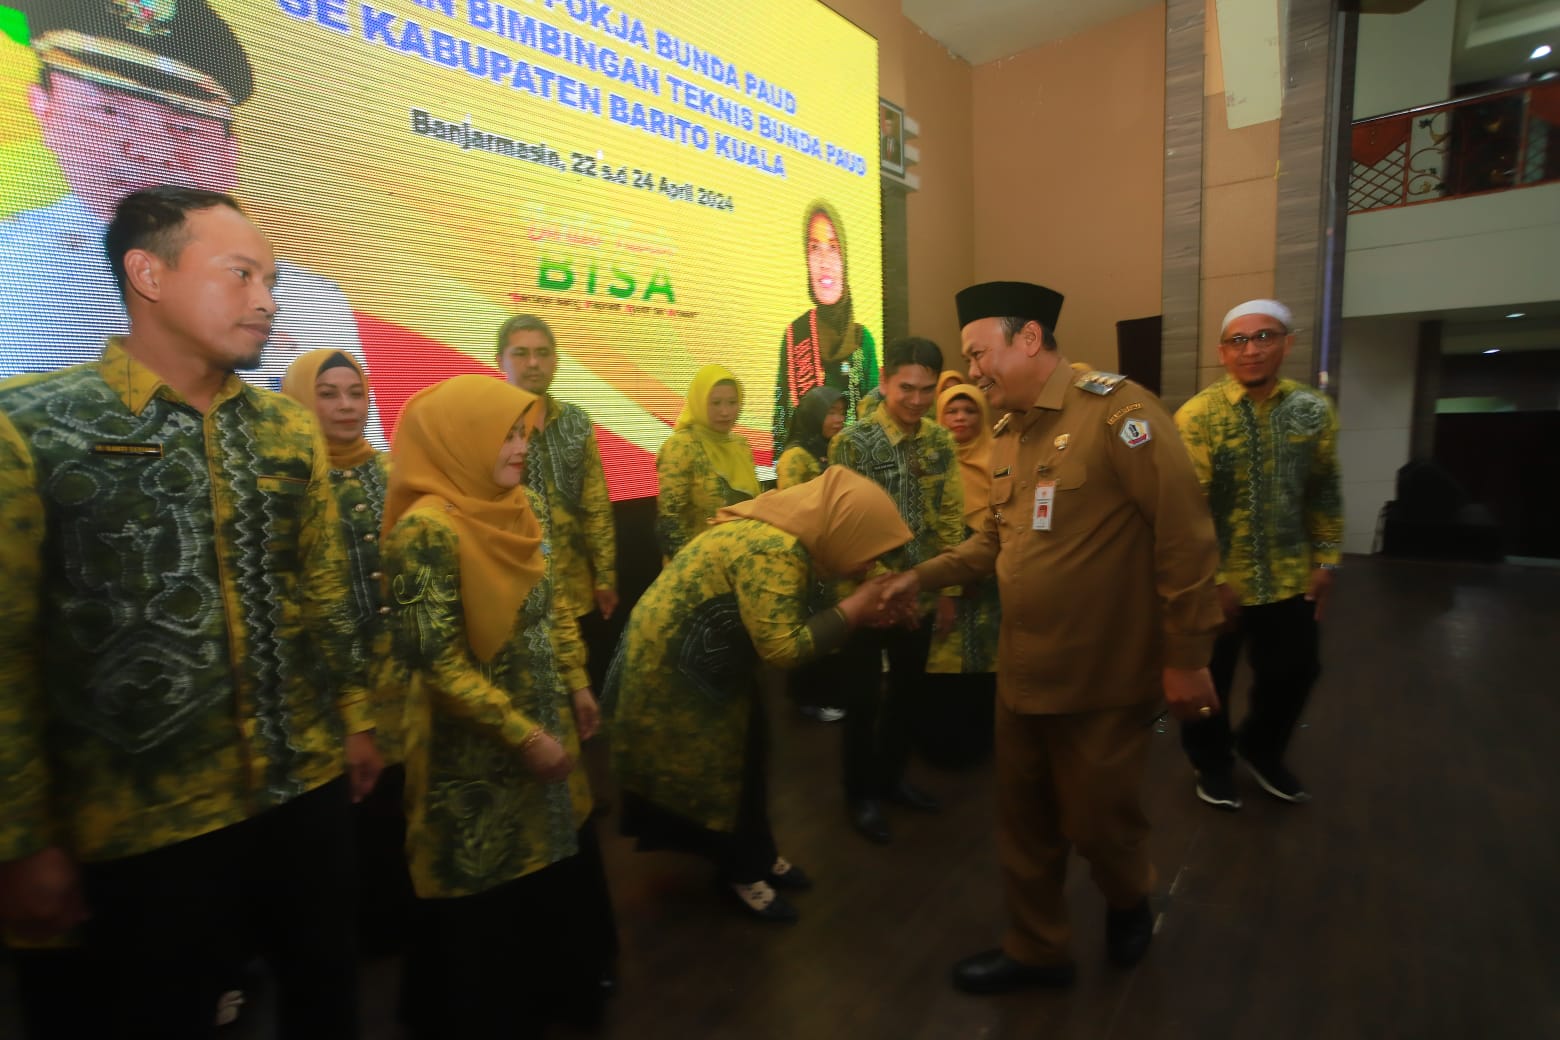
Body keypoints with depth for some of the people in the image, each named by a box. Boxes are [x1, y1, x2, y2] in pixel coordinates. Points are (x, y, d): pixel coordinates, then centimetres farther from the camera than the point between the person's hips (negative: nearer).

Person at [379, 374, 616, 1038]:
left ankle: (558, 984, 47)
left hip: (545, 719, 7)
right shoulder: (428, 526, -23)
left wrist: (576, 684, 10)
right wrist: (522, 735, -19)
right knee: (490, 888, 12)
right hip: (476, 748, -7)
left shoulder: (523, 507, 1)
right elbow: (438, 662, -23)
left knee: (556, 860, 21)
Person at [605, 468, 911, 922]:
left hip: (709, 658, 9)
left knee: (745, 750, 17)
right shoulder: (773, 552, -32)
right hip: (672, 663, -9)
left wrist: (858, 606, -10)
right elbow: (782, 647, -33)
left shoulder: (790, 537, -3)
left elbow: (786, 622, -1)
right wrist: (852, 609, -25)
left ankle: (758, 857, 35)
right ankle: (742, 872, 27)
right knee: (710, 766, 6)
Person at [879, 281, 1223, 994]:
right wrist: (921, 578, 4)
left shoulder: (1116, 411, -16)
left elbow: (1185, 535, -17)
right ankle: (1035, 950, 38)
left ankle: (1129, 902, 46)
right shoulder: (1006, 435, 8)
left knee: (1097, 822, 12)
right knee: (1023, 820, 16)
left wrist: (1187, 657, -16)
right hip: (1021, 671, 7)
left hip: (1103, 675, -6)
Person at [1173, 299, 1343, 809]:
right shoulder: (1197, 416, -13)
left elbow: (1324, 493, 9)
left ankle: (1261, 749, 42)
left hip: (1290, 579, 4)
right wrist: (1212, 578, -16)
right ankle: (1211, 761, 35)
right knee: (1210, 678, 10)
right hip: (1218, 579, -4)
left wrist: (1326, 560, 5)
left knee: (1293, 672, 15)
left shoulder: (1314, 410, 1)